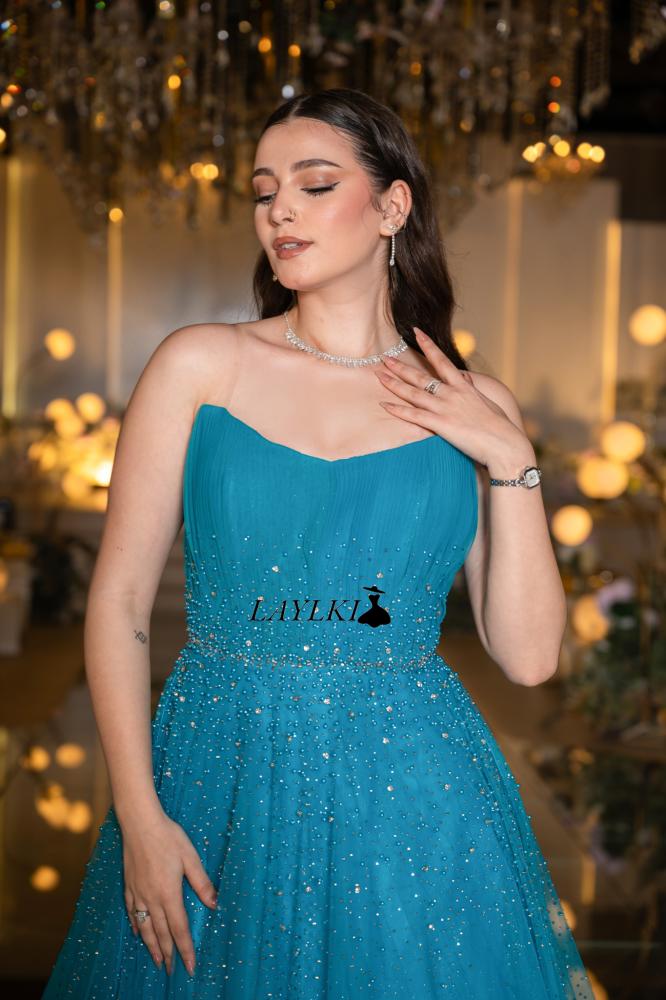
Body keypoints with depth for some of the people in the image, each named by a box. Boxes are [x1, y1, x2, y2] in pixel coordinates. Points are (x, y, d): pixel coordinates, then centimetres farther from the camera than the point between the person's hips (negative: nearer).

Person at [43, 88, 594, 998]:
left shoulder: (474, 412, 2)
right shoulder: (198, 365, -1)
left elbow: (528, 656, -2)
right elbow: (119, 599, -2)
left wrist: (510, 462, -9)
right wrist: (140, 816, -8)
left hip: (414, 794, 1)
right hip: (220, 781, 0)